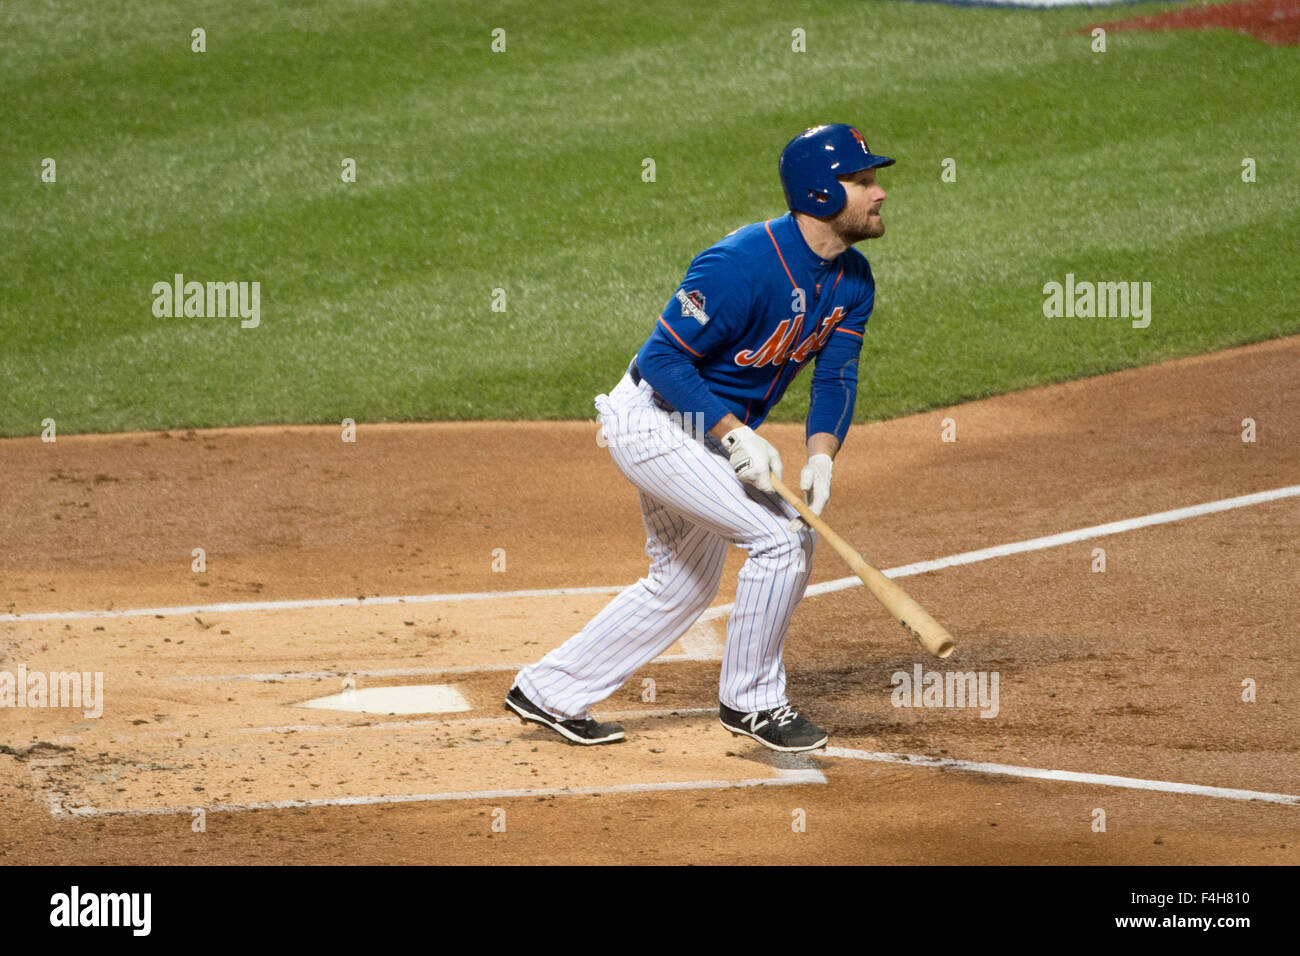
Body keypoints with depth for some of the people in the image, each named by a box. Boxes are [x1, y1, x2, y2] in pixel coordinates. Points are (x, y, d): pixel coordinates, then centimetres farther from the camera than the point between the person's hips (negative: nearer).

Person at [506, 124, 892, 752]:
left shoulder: (851, 279, -2)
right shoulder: (744, 263, -28)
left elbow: (836, 377, -4)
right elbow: (663, 358, -25)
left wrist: (821, 457, -22)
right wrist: (736, 434, -32)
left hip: (709, 434, 10)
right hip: (654, 422, -10)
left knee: (683, 584, 18)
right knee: (780, 538, -16)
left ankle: (549, 692, 28)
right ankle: (749, 701, 0)